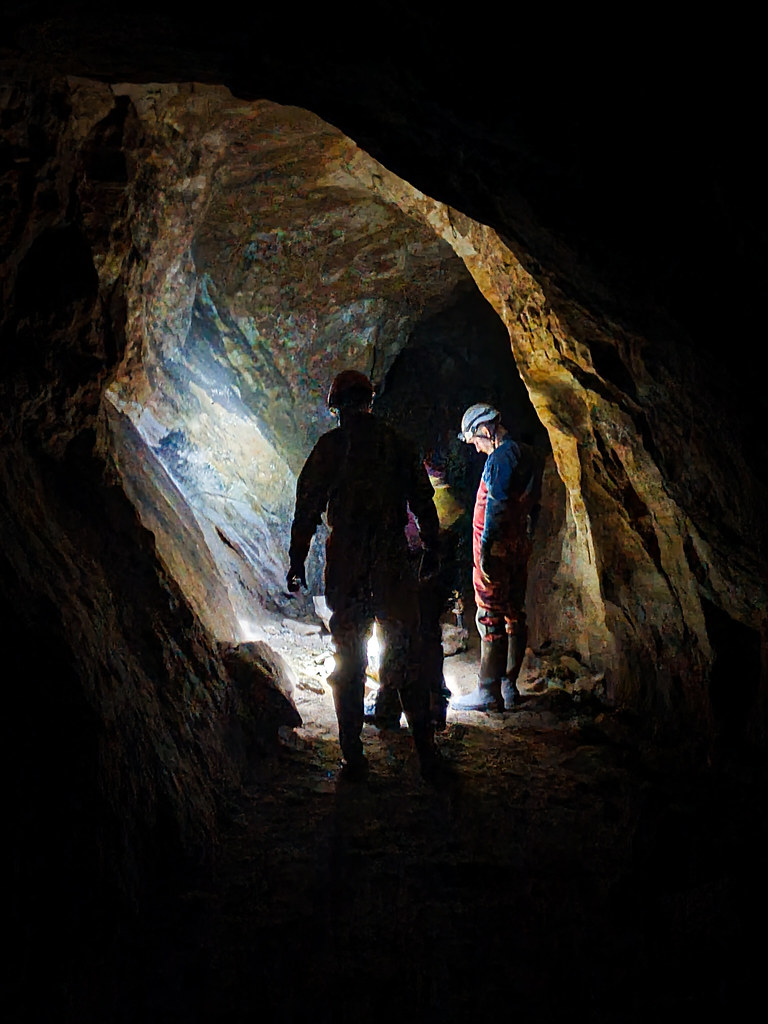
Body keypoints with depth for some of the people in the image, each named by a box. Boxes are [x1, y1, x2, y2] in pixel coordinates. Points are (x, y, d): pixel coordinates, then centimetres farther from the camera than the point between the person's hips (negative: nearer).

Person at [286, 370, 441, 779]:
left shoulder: (330, 446, 0)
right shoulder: (398, 444, 6)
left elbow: (307, 506, -2)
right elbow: (423, 502, 10)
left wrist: (297, 559, 4)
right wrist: (431, 550, 20)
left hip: (345, 562, -1)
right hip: (393, 559, 2)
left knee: (348, 660, 6)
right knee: (404, 654, 8)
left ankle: (354, 757, 8)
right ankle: (426, 751, 9)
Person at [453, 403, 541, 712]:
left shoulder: (501, 457, -14)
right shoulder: (526, 454, 15)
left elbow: (496, 506, -20)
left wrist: (485, 549, -20)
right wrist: (524, 538, 20)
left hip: (497, 548, -10)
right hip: (519, 547, 10)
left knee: (491, 617, -6)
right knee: (514, 615, 12)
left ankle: (488, 692, -2)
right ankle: (509, 687, 19)